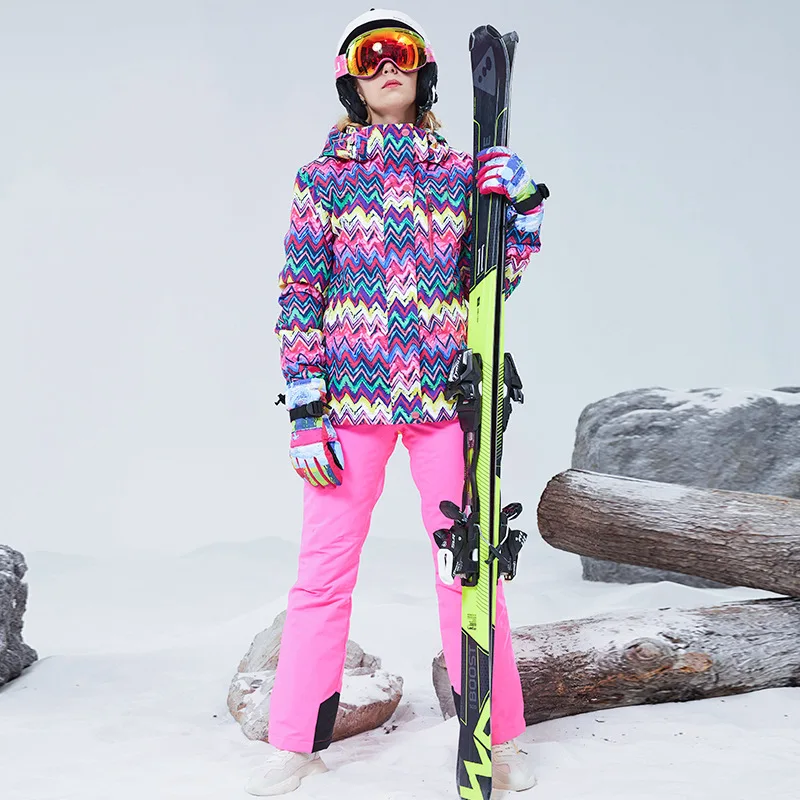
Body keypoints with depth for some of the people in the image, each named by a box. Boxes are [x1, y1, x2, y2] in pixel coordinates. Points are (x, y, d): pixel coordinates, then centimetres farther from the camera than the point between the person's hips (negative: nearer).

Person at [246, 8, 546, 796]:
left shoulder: (462, 171, 10)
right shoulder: (322, 178, 6)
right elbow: (299, 296, 2)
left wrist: (519, 215, -6)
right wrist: (305, 408, -5)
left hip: (445, 395, 1)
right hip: (352, 396, 0)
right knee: (323, 570, 3)